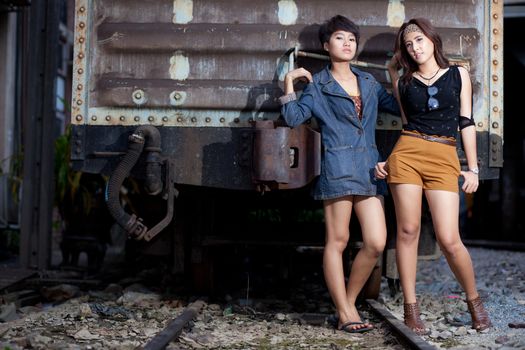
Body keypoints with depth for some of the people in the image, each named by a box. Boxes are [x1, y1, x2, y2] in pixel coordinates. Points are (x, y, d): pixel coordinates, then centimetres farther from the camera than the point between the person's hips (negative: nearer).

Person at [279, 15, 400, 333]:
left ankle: (349, 302, 15)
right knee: (338, 241, -2)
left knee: (377, 243, -3)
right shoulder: (318, 86, 7)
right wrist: (289, 83, -5)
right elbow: (294, 117, -2)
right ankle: (345, 313, 6)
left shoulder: (369, 82, 21)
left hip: (369, 169, 5)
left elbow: (398, 105, 28)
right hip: (338, 168, -5)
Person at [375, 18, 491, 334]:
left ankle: (474, 300, 15)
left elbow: (466, 122, 9)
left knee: (449, 239, -8)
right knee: (408, 231, -2)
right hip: (407, 154, 2)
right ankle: (411, 309, 8)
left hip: (445, 160, -1)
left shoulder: (458, 74, 12)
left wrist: (473, 168, 4)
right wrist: (387, 162, 6)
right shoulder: (403, 83, 14)